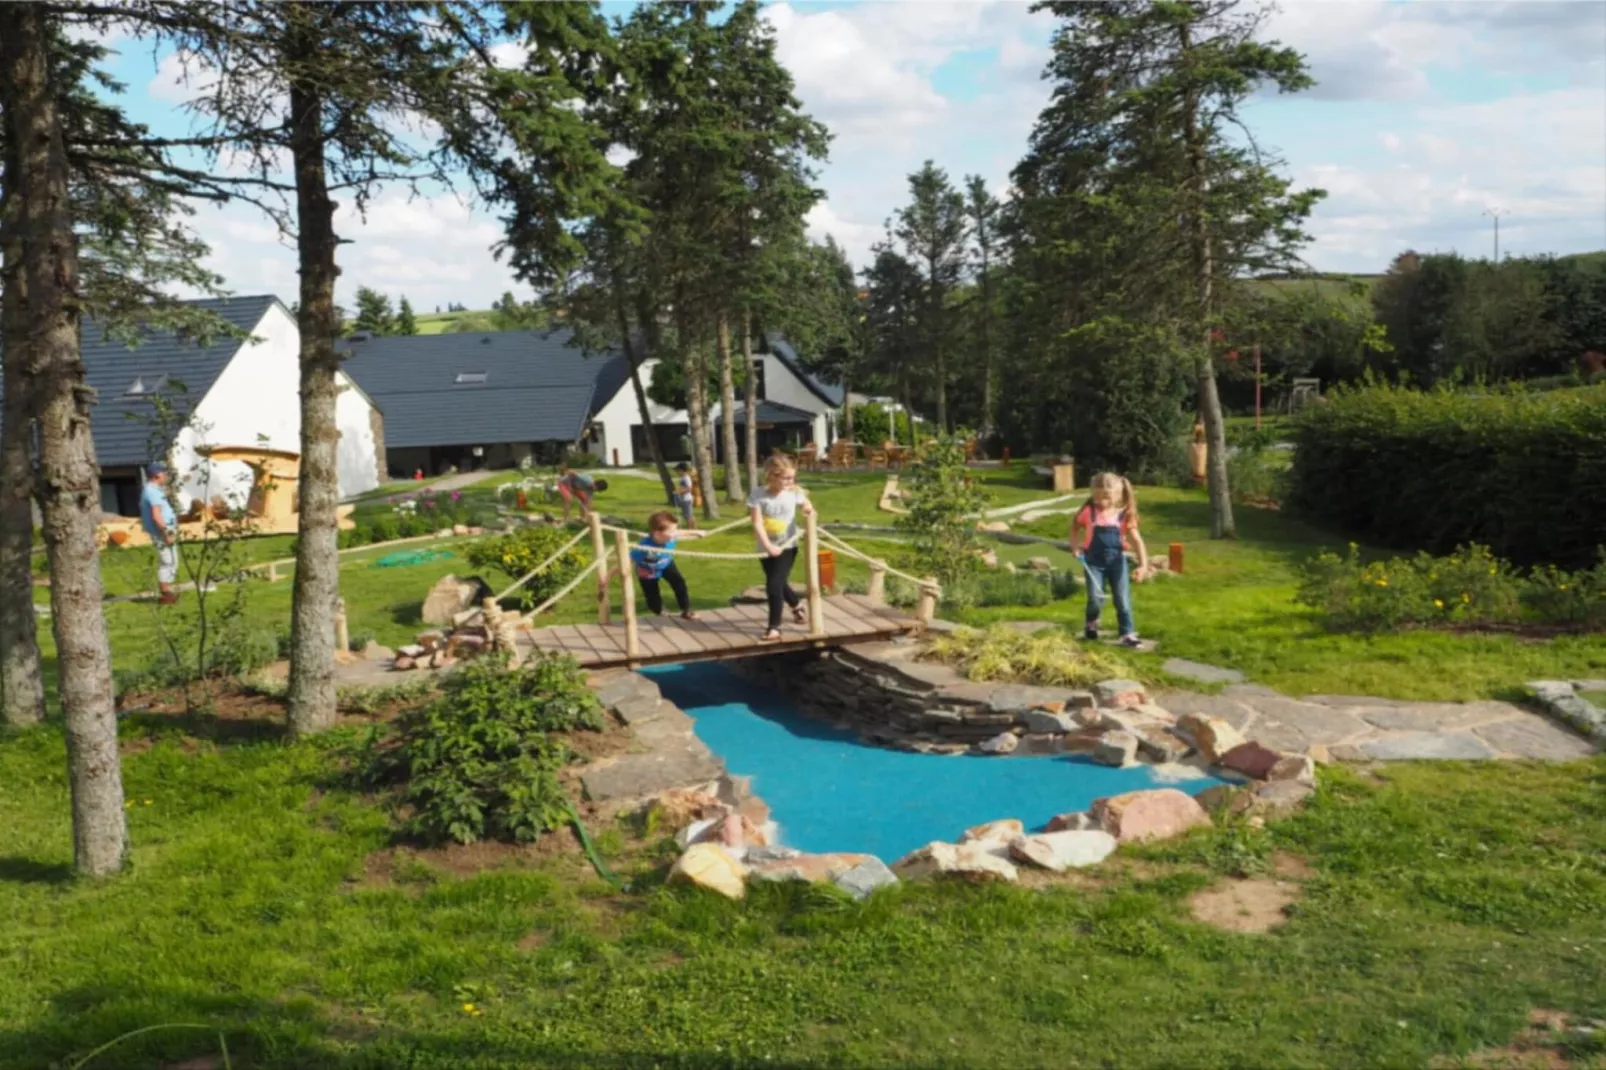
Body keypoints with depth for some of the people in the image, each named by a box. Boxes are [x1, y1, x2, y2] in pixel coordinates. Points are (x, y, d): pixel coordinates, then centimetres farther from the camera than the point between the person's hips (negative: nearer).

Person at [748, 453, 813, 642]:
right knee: (779, 584, 19)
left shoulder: (794, 492, -9)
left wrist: (809, 510, -14)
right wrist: (769, 546, -25)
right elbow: (757, 524, -17)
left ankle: (775, 627, -4)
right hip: (767, 548, 2)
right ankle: (797, 607, 48)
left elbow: (808, 509, 11)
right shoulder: (758, 494, -15)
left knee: (774, 585, -13)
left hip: (787, 546, -2)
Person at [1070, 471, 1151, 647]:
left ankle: (1128, 634, 10)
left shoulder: (1124, 515, -12)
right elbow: (1074, 526, 7)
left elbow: (1136, 540, -13)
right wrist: (1076, 546, -6)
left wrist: (1143, 564, -22)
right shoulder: (1088, 511, -12)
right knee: (1095, 598, -4)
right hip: (1094, 562, -1)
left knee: (1123, 599, 1)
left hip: (1116, 561, 1)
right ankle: (1092, 624, 26)